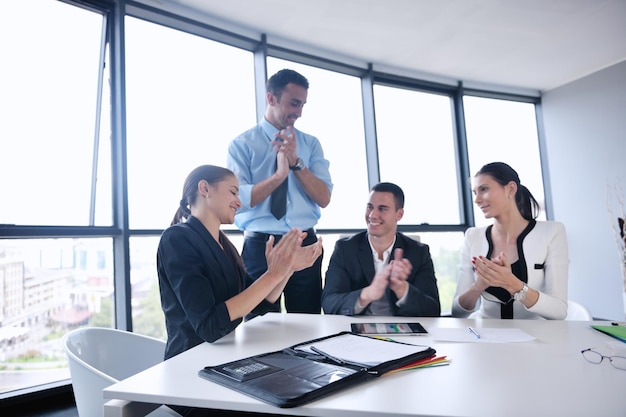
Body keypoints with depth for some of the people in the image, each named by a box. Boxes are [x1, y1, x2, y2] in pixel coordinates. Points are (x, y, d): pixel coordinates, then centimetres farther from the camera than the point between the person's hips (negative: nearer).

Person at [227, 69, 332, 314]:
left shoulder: (311, 144, 7)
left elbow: (324, 199, -2)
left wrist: (296, 162, -14)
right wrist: (278, 175, -19)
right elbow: (238, 200, -11)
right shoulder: (242, 144, 0)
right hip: (260, 246, -2)